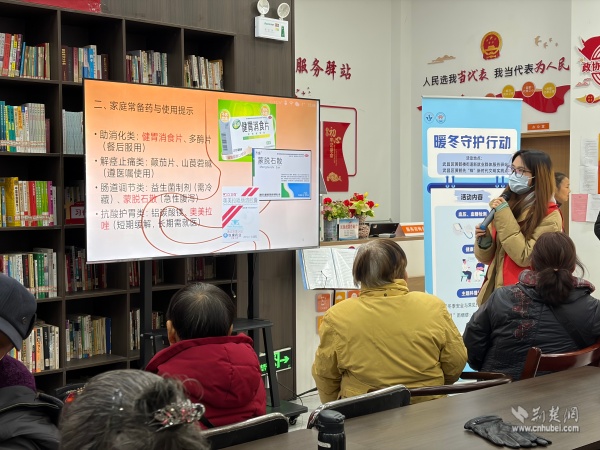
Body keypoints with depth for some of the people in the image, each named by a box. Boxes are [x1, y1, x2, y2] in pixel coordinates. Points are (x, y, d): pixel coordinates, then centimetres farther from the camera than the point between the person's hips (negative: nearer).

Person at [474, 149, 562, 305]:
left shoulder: (549, 216, -11)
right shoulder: (507, 205, 5)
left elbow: (525, 257, -21)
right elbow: (489, 257, 9)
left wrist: (503, 215, -19)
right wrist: (484, 241, -12)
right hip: (495, 292, 5)